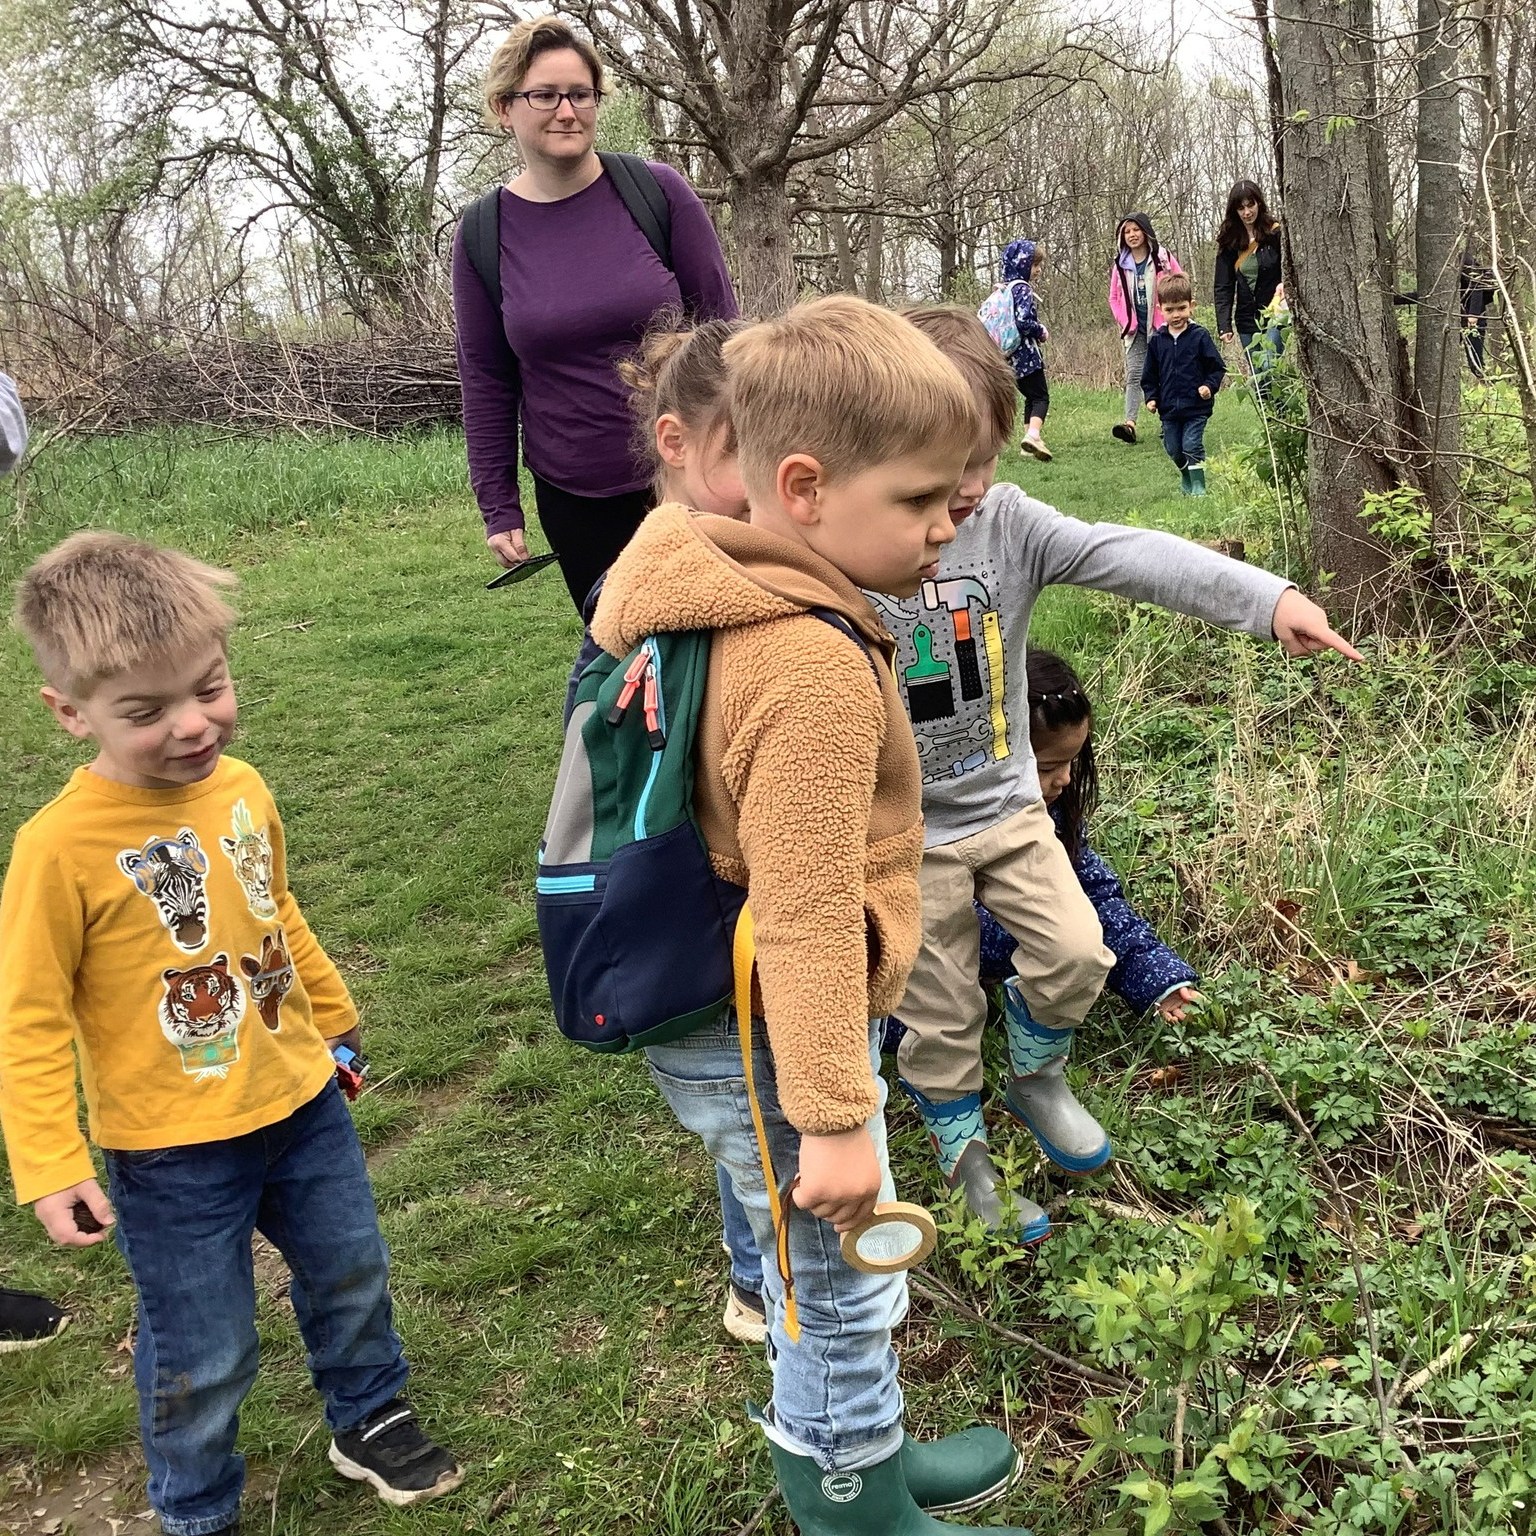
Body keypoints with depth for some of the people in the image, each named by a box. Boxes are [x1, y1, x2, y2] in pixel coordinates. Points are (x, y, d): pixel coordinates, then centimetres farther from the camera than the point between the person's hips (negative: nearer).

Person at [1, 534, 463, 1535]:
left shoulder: (241, 787, -6)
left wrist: (335, 1019, 22)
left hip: (301, 1103, 6)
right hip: (172, 1152, -5)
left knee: (351, 1274, 24)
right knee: (203, 1354, 11)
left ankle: (371, 1420, 51)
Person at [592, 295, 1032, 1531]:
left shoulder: (726, 615, 2)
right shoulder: (817, 670, -30)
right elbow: (808, 917, -29)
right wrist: (836, 1120, -22)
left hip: (710, 1017, 10)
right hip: (765, 1049, -10)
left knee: (810, 1274, 26)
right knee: (844, 1288, 11)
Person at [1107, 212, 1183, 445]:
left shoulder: (1163, 258, -2)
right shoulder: (1120, 264, 7)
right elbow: (1114, 297, 16)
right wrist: (1123, 321, 3)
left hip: (1161, 327, -2)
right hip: (1135, 330, 2)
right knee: (1134, 375, -10)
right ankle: (1130, 423, -22)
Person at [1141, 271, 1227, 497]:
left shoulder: (1200, 336, -5)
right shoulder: (1157, 341, 4)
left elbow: (1217, 367, -1)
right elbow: (1150, 374, 12)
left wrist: (1210, 386, -16)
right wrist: (1151, 397, 2)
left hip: (1196, 405, -4)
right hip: (1169, 408, 4)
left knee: (1192, 446, -9)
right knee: (1174, 449, 11)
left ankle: (1198, 486, 1)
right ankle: (1186, 479, 35)